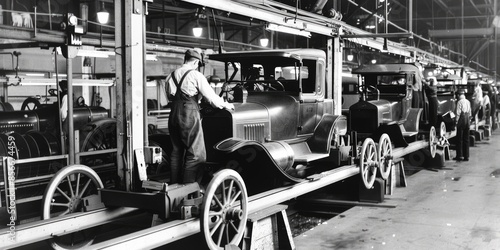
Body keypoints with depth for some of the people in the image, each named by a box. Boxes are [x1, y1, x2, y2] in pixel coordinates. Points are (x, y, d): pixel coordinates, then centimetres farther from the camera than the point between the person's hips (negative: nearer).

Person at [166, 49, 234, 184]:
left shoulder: (171, 75, 11)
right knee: (195, 154, -1)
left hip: (174, 116, 7)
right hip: (190, 115, -7)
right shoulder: (196, 75, -7)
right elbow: (211, 97, -6)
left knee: (177, 151, 16)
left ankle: (174, 186, 21)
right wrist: (226, 105, 9)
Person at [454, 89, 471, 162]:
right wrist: (469, 119, 19)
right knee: (466, 139, 10)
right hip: (467, 119, 6)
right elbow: (469, 112, 12)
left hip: (462, 119, -6)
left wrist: (456, 120, -6)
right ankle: (466, 156, 12)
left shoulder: (460, 102, -11)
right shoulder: (468, 102, 8)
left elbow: (458, 113, -13)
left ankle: (459, 156, 0)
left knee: (459, 139, 0)